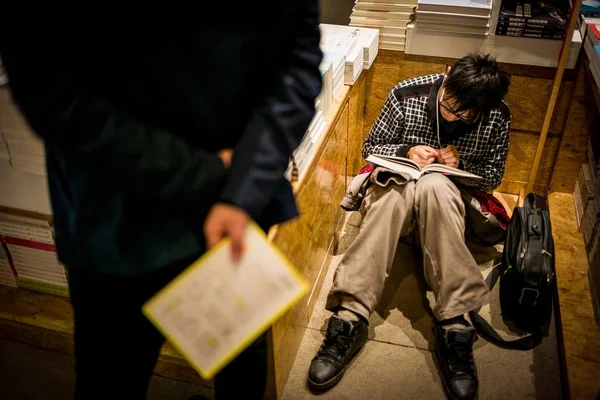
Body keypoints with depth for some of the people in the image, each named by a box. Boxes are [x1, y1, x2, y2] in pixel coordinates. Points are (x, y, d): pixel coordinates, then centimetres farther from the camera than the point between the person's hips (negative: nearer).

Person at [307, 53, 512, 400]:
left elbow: (494, 175, 5)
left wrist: (461, 165, -16)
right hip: (398, 185, 0)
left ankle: (454, 324, -41)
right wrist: (405, 151, -19)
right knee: (397, 191, -39)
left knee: (433, 185, -38)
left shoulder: (497, 117, -6)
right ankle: (350, 316, -44)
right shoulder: (407, 95, -9)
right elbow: (371, 146, 1)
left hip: (453, 196, 0)